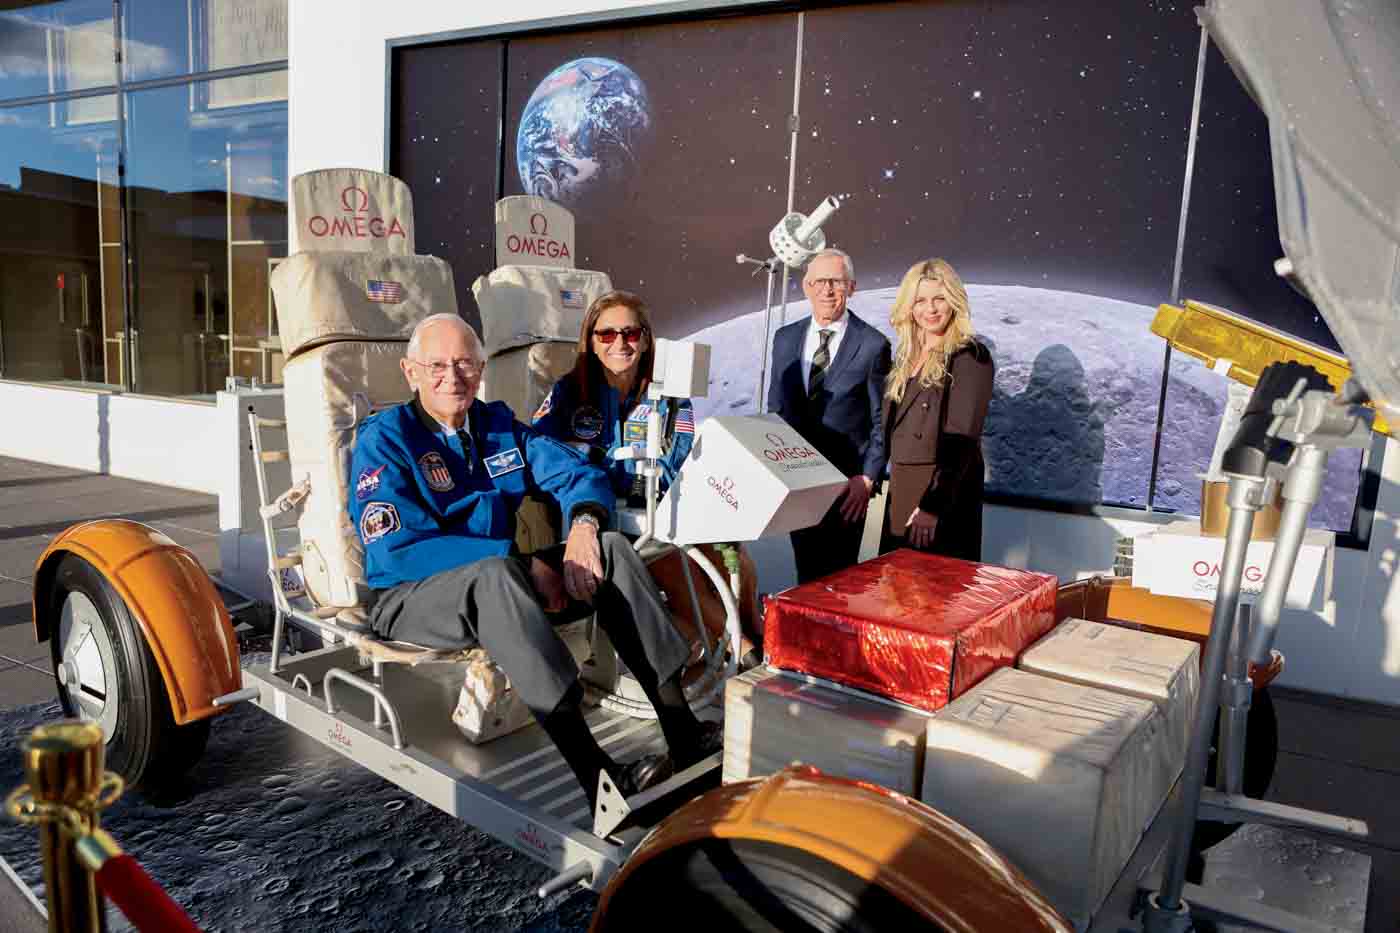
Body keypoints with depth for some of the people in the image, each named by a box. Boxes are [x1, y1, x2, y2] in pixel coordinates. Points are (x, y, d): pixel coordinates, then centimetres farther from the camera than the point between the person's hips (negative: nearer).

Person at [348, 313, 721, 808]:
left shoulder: (499, 424, 10)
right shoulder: (383, 439, -8)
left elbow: (581, 474, 7)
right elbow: (399, 549, -20)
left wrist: (583, 525, -18)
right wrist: (520, 563, -24)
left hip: (506, 578, 6)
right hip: (413, 594, -6)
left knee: (611, 548, -15)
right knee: (494, 576, -38)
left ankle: (682, 729, -22)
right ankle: (594, 772, -46)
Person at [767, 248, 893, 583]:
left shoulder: (873, 345, -7)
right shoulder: (785, 339, 6)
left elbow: (882, 422, -5)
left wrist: (867, 477, -12)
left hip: (847, 483, -4)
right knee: (806, 574, 14)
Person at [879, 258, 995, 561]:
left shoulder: (970, 357, -11)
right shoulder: (908, 356, 11)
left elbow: (961, 438, -17)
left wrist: (933, 505, -23)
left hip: (945, 489, -7)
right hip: (900, 485, 7)